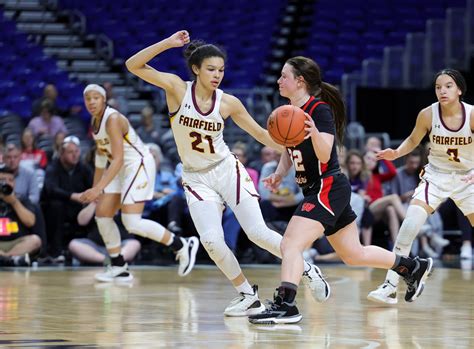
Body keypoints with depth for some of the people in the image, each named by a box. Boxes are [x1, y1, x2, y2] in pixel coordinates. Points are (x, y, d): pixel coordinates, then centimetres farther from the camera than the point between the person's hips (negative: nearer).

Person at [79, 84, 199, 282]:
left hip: (139, 165, -9)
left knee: (132, 223, -17)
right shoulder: (95, 121, 7)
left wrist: (99, 188, -35)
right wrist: (95, 188, 17)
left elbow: (118, 159, -29)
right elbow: (101, 153, 18)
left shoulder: (112, 119, -22)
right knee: (102, 215, 3)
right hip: (122, 169, 9)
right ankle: (119, 268, 10)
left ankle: (182, 246, -4)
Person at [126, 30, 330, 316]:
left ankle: (307, 270, 14)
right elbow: (134, 65, -18)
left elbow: (261, 134, 3)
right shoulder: (178, 88, -10)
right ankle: (249, 297, 0)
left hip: (227, 171, 0)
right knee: (211, 240, -18)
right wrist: (168, 43, -27)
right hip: (196, 179, 0)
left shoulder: (228, 102, -6)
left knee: (258, 233, -9)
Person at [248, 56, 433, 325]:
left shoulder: (320, 110, -15)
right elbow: (289, 153, 20)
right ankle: (413, 266, 33)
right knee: (354, 255, 19)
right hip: (315, 190, 10)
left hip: (329, 188, -10)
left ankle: (285, 305, -31)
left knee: (290, 244, -23)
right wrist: (279, 174, 1)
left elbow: (324, 155, -23)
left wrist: (315, 133, -42)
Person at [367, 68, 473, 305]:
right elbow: (413, 140, 2)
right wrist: (396, 153, -15)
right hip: (436, 176, 0)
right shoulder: (428, 114, -15)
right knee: (410, 224, -20)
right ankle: (390, 286, -18)